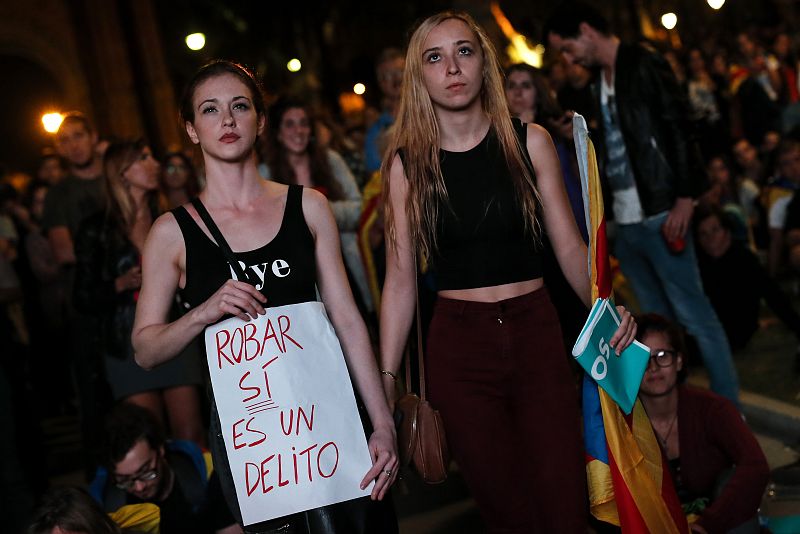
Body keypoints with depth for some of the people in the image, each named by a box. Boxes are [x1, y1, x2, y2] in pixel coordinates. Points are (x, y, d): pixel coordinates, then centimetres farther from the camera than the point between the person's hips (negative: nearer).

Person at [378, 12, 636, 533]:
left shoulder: (529, 142, 2)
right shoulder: (406, 163, 1)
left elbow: (570, 246, 4)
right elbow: (401, 278, 2)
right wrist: (386, 379, -1)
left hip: (537, 337, 1)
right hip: (458, 348, 0)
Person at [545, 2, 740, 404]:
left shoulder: (643, 65, -6)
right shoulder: (598, 82, 16)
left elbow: (679, 130, -12)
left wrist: (685, 199, -19)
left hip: (658, 217, -7)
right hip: (624, 223, 8)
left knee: (694, 316, -3)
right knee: (657, 320, 12)